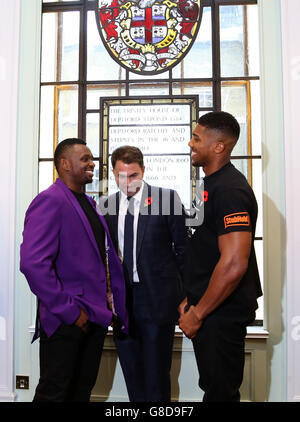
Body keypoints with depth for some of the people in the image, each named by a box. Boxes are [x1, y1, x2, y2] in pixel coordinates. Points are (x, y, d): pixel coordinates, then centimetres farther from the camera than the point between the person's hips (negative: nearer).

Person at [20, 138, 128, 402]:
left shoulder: (88, 203, 14)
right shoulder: (50, 201, -15)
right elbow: (33, 263, -25)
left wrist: (116, 309, 9)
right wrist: (69, 311, -21)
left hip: (97, 317, 8)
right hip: (65, 321, -8)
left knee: (83, 391, 20)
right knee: (54, 393, 7)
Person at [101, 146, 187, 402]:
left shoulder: (167, 198, -5)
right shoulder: (107, 205, 6)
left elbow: (183, 247, -2)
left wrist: (183, 291, -2)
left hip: (157, 297, -4)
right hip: (121, 297, 4)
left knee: (156, 372, 7)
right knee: (131, 369, 16)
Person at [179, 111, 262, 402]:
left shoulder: (230, 190, -20)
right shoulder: (210, 184, 11)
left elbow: (234, 264, -27)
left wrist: (197, 314, -17)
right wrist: (190, 300, 15)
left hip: (222, 313, -9)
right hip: (204, 309, 9)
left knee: (220, 391, 7)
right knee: (212, 386, 22)